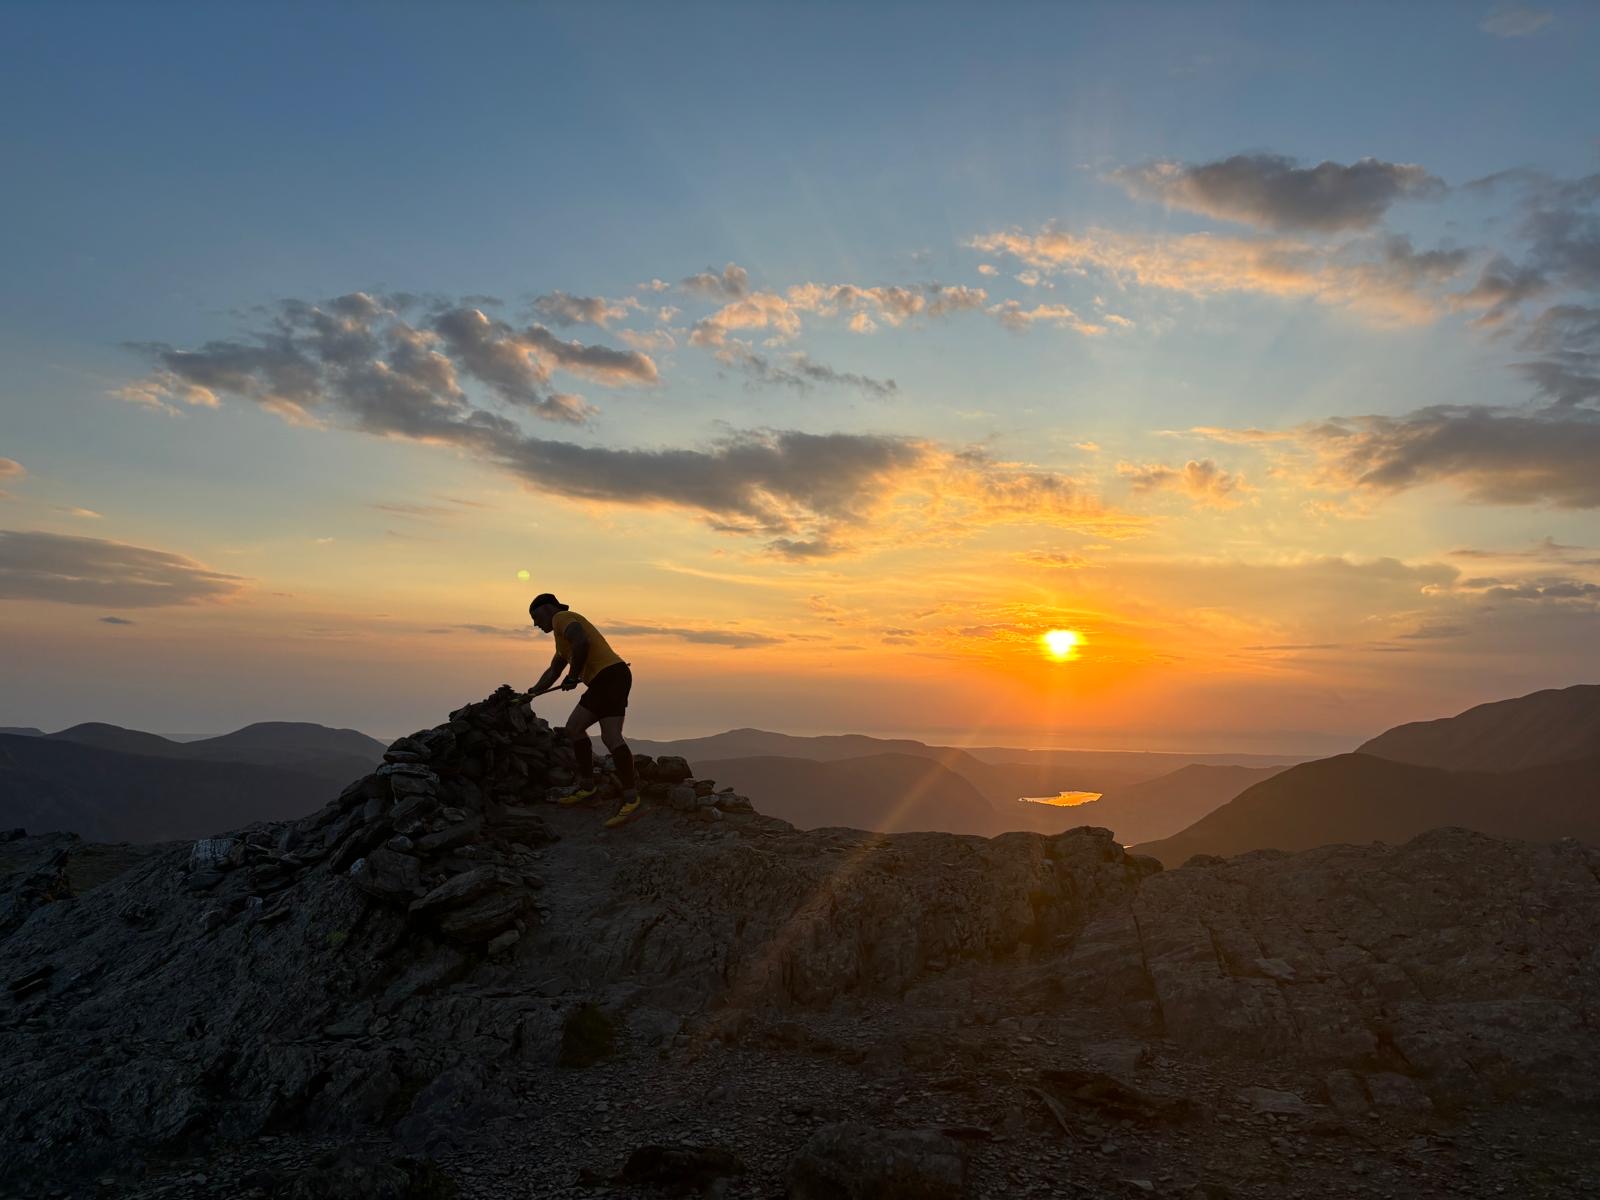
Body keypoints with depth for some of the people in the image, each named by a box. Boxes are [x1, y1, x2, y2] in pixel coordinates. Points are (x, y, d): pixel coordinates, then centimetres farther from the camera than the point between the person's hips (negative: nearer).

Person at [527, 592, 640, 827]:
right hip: (602, 683, 11)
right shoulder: (562, 639, 30)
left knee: (610, 736, -18)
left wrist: (572, 676, -11)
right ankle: (587, 785, 19)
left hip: (611, 676, -11)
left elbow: (582, 643, -20)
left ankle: (631, 798, -21)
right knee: (574, 727, 14)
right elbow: (552, 672, 39)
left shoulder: (561, 618, -1)